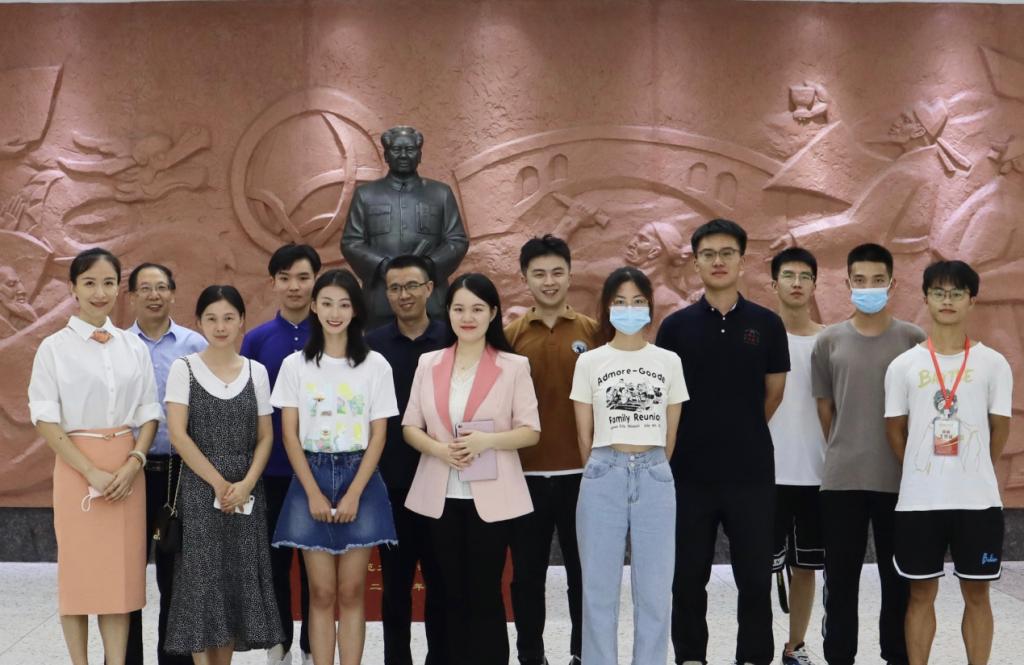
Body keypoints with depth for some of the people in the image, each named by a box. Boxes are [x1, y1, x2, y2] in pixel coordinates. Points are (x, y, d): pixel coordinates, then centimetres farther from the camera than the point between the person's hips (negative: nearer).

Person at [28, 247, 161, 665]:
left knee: (121, 572, 4)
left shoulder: (134, 347, 8)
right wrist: (92, 472, -14)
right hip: (77, 469, -3)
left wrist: (134, 463, -8)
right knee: (78, 569, 2)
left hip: (127, 471, 3)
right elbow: (45, 419, -6)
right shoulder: (55, 347, -2)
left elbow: (148, 414, 8)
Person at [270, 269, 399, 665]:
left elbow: (378, 435, 0)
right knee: (322, 594, 1)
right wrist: (314, 493, -8)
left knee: (351, 592, 2)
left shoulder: (375, 365, 1)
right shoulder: (295, 365, 2)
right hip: (311, 479, 0)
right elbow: (289, 435, 1)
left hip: (360, 481, 0)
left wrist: (353, 495, -9)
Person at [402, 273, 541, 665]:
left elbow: (530, 431, -4)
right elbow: (409, 427, 7)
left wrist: (487, 440, -21)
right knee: (452, 592, 9)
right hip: (441, 495, 3)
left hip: (491, 496, -3)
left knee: (485, 592, 2)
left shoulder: (514, 366, -3)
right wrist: (437, 448, -13)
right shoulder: (428, 363, 7)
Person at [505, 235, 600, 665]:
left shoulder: (593, 332, 2)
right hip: (526, 473, 0)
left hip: (581, 472, 0)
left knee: (583, 569, 9)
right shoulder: (510, 336, 2)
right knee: (528, 572, 9)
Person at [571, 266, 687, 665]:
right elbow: (584, 437, 7)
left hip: (655, 478, 1)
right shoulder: (589, 363, 3)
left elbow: (671, 434, 13)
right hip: (603, 477, -1)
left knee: (654, 590, 3)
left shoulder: (669, 362, 7)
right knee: (599, 589, 3)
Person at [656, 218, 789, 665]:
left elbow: (774, 393, 9)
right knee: (688, 577, 8)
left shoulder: (766, 324, 2)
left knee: (755, 576, 5)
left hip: (752, 471, 0)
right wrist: (704, 434, 7)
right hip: (689, 472, 0)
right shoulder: (676, 326, 1)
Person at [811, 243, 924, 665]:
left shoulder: (913, 339, 1)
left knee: (898, 576, 8)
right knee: (841, 576, 6)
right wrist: (846, 453, 10)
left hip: (899, 479, 0)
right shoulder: (829, 341, 4)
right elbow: (824, 407, 10)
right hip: (841, 478, 1)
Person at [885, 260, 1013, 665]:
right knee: (921, 593, 8)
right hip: (918, 500, 0)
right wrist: (924, 473, 9)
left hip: (978, 500, 0)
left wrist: (972, 472, 11)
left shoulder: (993, 363, 1)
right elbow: (895, 430, 8)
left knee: (976, 592, 8)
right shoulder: (904, 365, 2)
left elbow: (1000, 429, 7)